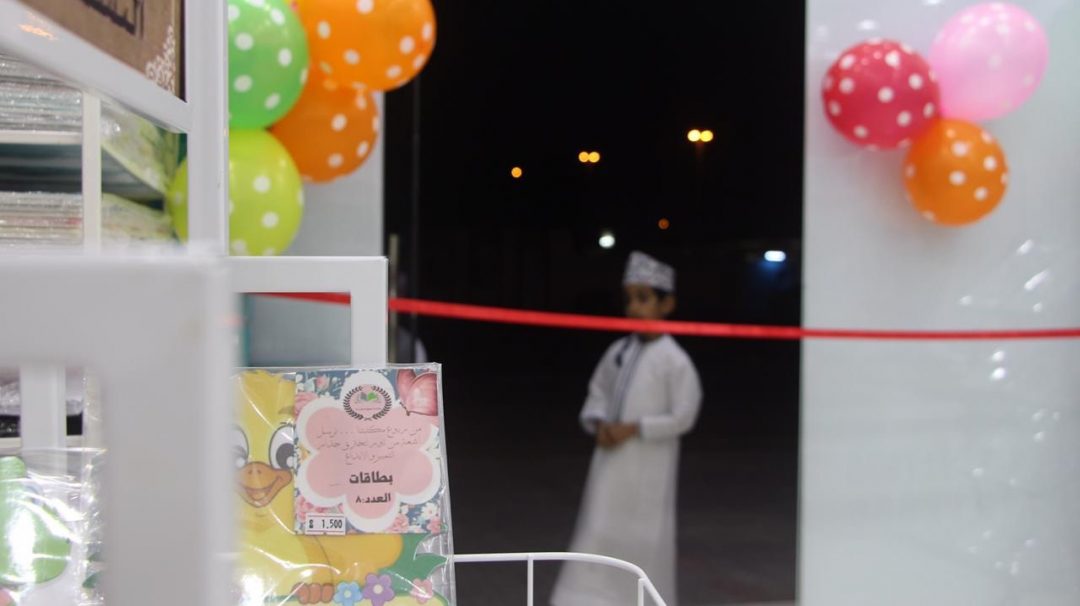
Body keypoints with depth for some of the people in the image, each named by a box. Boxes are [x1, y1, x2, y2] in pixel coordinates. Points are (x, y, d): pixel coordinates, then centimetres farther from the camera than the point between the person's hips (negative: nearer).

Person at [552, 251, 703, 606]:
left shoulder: (674, 361, -10)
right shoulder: (618, 352, 7)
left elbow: (683, 416, -12)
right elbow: (597, 394, 14)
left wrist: (633, 428, -16)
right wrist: (599, 424, -6)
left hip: (648, 470, -5)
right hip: (611, 461, 5)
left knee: (643, 542, 4)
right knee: (597, 533, 6)